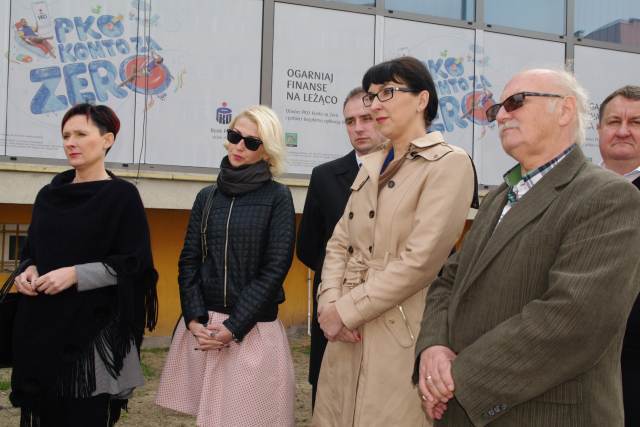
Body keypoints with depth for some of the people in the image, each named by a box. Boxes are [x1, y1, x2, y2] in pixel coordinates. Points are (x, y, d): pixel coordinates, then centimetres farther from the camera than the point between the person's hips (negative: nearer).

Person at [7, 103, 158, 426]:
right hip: (41, 326, 5)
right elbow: (31, 251, 20)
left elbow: (136, 264, -10)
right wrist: (28, 272, -2)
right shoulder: (48, 195, 11)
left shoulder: (122, 195, -7)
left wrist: (76, 274, -18)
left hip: (94, 328, -5)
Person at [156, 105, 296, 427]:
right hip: (202, 325, 4)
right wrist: (194, 318, -7)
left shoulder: (277, 198, -3)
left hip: (252, 329, -3)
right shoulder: (207, 197, 9)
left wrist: (233, 327, -12)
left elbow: (275, 268, -8)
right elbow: (189, 261, 6)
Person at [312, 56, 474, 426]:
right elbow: (340, 243, 10)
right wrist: (330, 303, -7)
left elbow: (420, 260, -18)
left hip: (402, 334, -6)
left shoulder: (450, 163, -9)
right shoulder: (371, 165, 13)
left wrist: (347, 309, -14)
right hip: (349, 329, 7)